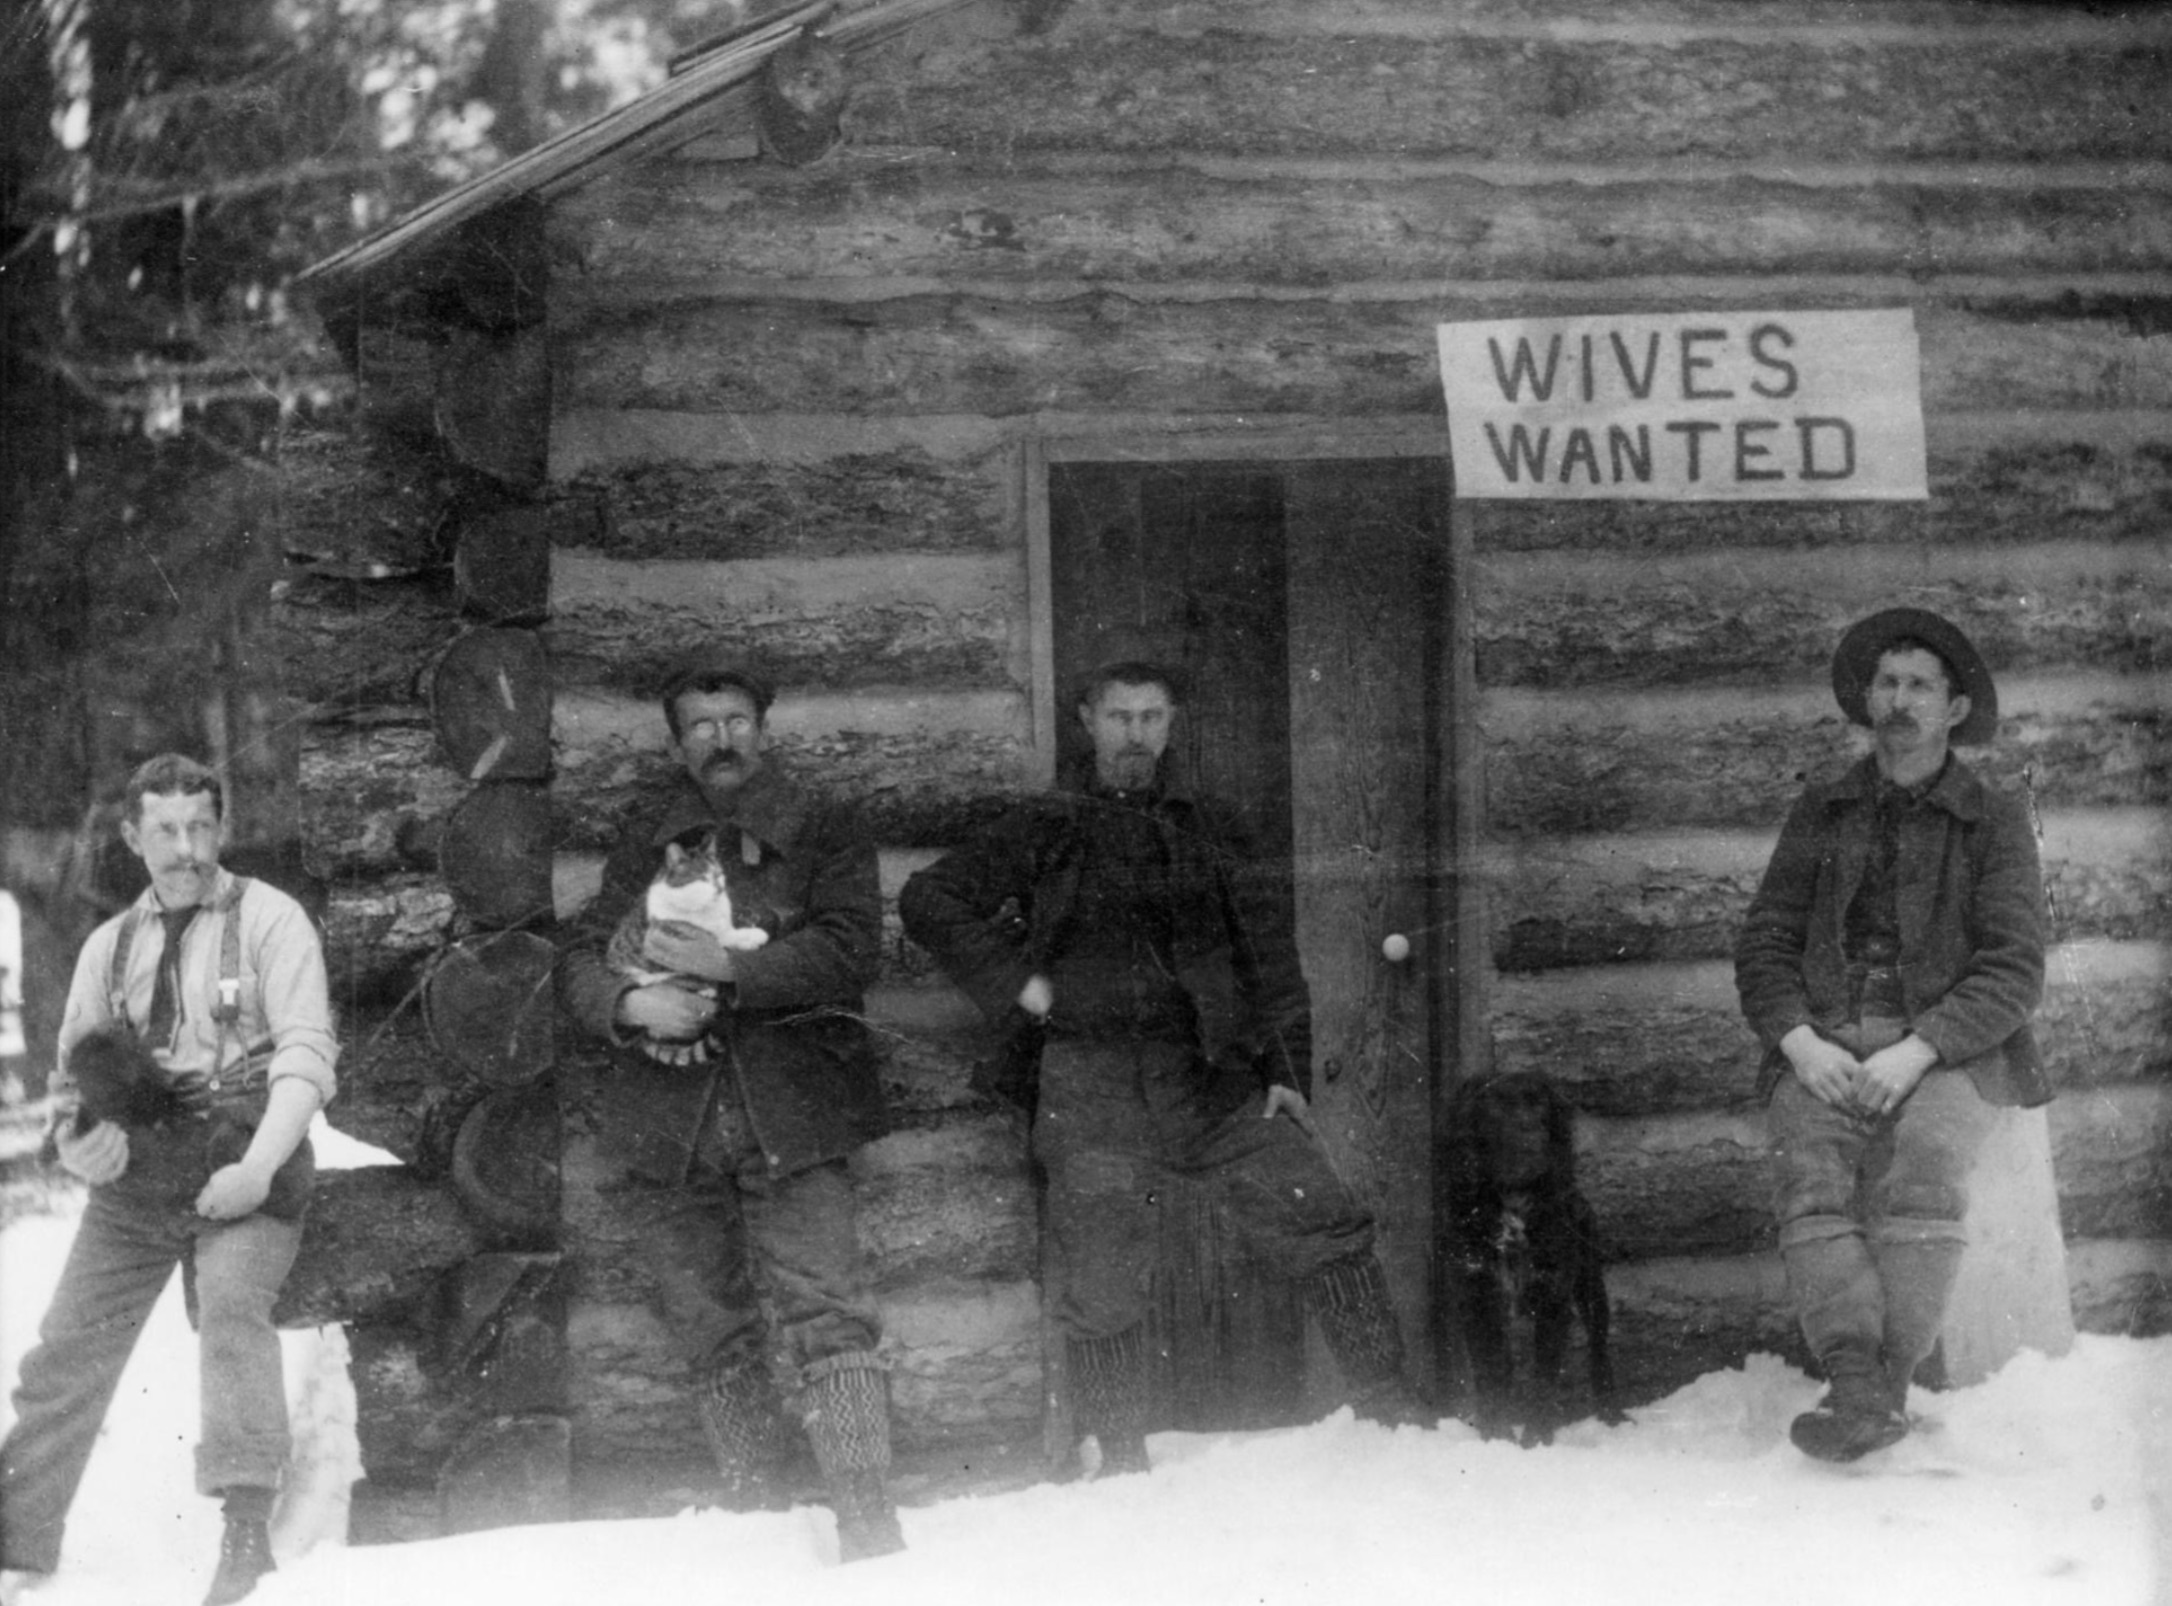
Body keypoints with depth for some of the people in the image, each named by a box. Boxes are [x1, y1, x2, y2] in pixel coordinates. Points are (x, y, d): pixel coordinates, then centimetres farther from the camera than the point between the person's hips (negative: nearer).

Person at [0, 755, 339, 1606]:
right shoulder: (110, 945, 16)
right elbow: (72, 1078, 20)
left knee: (233, 1312, -28)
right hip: (136, 1177, 5)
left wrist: (258, 1167, -22)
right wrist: (79, 1141, -4)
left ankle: (246, 1535, -34)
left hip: (244, 1168, -5)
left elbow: (307, 1053, -9)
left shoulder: (268, 919, 0)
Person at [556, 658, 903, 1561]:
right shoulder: (646, 841, 16)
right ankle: (751, 1521, 18)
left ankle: (868, 1526, -16)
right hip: (667, 1118, 4)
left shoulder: (821, 832, 7)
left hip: (786, 1110, -3)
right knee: (715, 1334, 8)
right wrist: (633, 1004, -10)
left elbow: (849, 950, -6)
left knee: (826, 1312, -14)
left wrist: (729, 971, -15)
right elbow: (580, 960, 11)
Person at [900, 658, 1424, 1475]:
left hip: (1210, 1070, 2)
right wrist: (1014, 983, -2)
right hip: (1086, 1078, -1)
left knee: (1320, 1220, -9)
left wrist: (1286, 1069, 3)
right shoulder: (1044, 831, 9)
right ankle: (1121, 1461, 10)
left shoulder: (1211, 830, 14)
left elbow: (1270, 953, 13)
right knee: (1098, 1283, -4)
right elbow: (929, 899, 8)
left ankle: (1386, 1402, 0)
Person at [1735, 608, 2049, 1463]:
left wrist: (1915, 1051, -16)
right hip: (1825, 1045, 2)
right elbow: (1763, 945, 12)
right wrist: (1802, 1043, -9)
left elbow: (2012, 973, 0)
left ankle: (1885, 1386, -40)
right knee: (1813, 1177, -29)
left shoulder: (1995, 822, 10)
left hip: (1948, 1048, -2)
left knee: (1919, 1171, -33)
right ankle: (1858, 1386, -43)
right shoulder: (1820, 812, 18)